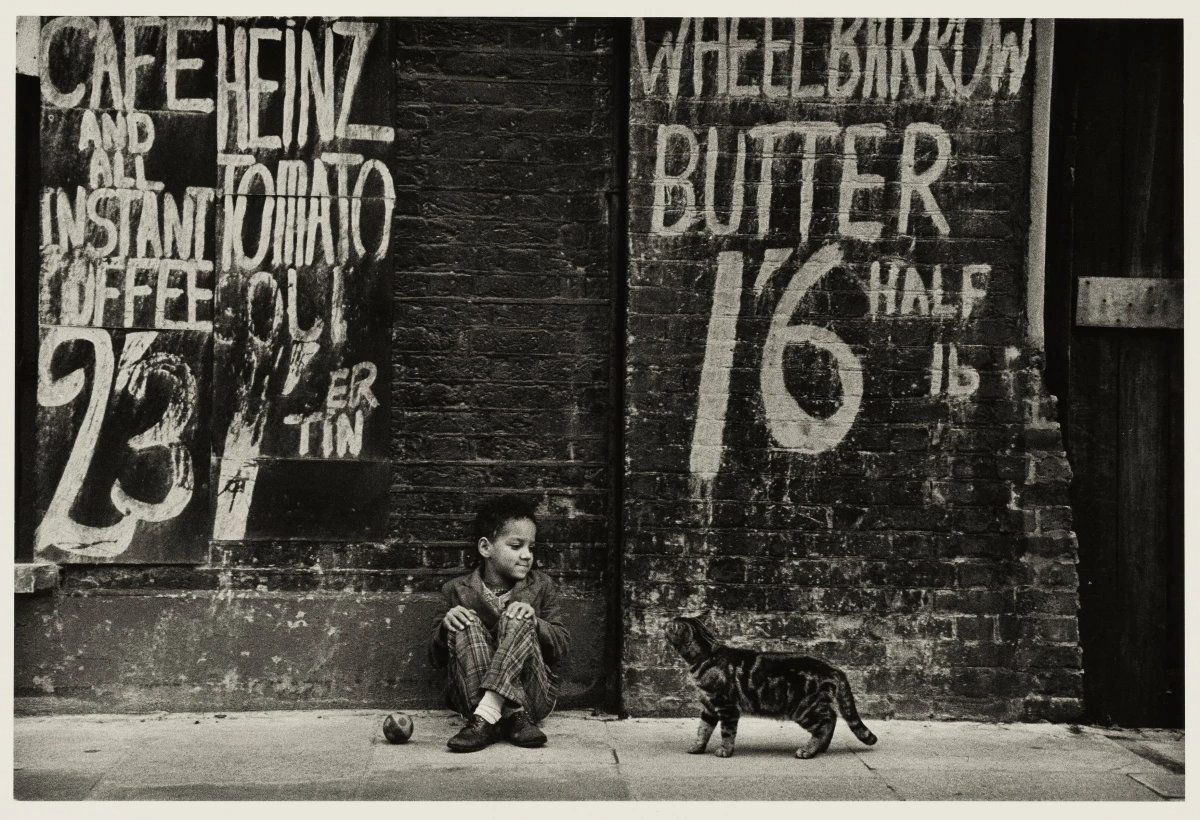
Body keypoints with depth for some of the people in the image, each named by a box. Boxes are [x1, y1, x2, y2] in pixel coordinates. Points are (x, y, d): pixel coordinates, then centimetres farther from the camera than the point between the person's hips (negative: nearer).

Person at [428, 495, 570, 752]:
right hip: (470, 696, 0)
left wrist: (532, 620, -15)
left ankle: (486, 717, -40)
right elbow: (437, 659, 9)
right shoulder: (457, 590, 9)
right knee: (467, 625, -22)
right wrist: (445, 624, -13)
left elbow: (562, 647, 4)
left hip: (533, 697, 0)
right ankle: (514, 718, -38)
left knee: (516, 622, -22)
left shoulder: (541, 586, 11)